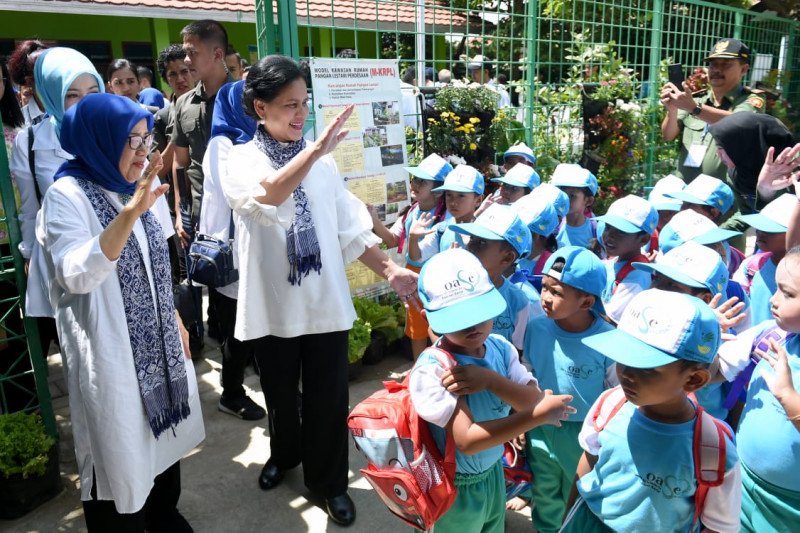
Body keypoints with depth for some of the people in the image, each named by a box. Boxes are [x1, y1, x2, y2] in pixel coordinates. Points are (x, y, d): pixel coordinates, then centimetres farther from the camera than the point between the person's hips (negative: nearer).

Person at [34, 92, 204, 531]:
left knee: (165, 433, 19)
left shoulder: (138, 186, 5)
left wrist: (175, 321, 17)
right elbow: (76, 275, -31)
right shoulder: (67, 195, -15)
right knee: (121, 447, 6)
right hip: (109, 350, -6)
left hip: (158, 342, 7)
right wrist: (130, 213, -41)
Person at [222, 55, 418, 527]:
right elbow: (266, 198, -31)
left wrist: (389, 270, -8)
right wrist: (316, 150, -42)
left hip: (326, 301, 1)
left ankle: (328, 480, 31)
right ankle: (284, 453, 48)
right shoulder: (241, 160, -7)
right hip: (273, 304, -1)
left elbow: (350, 227, 2)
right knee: (281, 394, 19)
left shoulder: (322, 161, 1)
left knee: (328, 398, 9)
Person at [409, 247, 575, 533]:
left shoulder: (501, 348, -10)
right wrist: (539, 414, -33)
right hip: (455, 489, -6)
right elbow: (467, 440, -32)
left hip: (494, 473, 6)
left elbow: (534, 401, -15)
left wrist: (490, 379, -31)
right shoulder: (431, 369, -30)